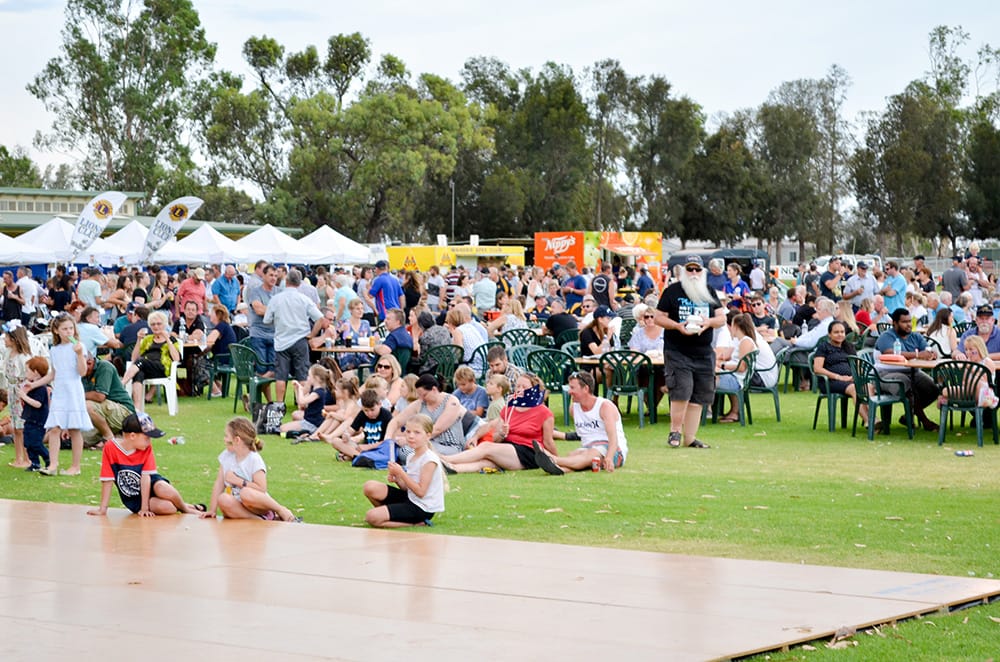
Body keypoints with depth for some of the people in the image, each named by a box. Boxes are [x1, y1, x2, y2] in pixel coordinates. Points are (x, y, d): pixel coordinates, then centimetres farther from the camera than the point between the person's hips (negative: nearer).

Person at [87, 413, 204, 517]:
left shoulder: (147, 449, -9)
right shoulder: (110, 449, -15)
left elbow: (146, 477, -15)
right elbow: (107, 481, -13)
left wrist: (144, 508, -20)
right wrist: (103, 509, -12)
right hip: (134, 500, -2)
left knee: (164, 489, -35)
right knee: (166, 507, -31)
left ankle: (184, 507, -6)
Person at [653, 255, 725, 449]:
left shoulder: (709, 292, 12)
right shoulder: (672, 290, 0)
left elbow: (722, 318, 10)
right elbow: (659, 318, 0)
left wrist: (708, 322, -12)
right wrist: (678, 326, -17)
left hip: (704, 353, 4)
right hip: (677, 352, -4)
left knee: (699, 396, 4)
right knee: (681, 390, -15)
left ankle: (690, 437, 10)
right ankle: (675, 430, 1)